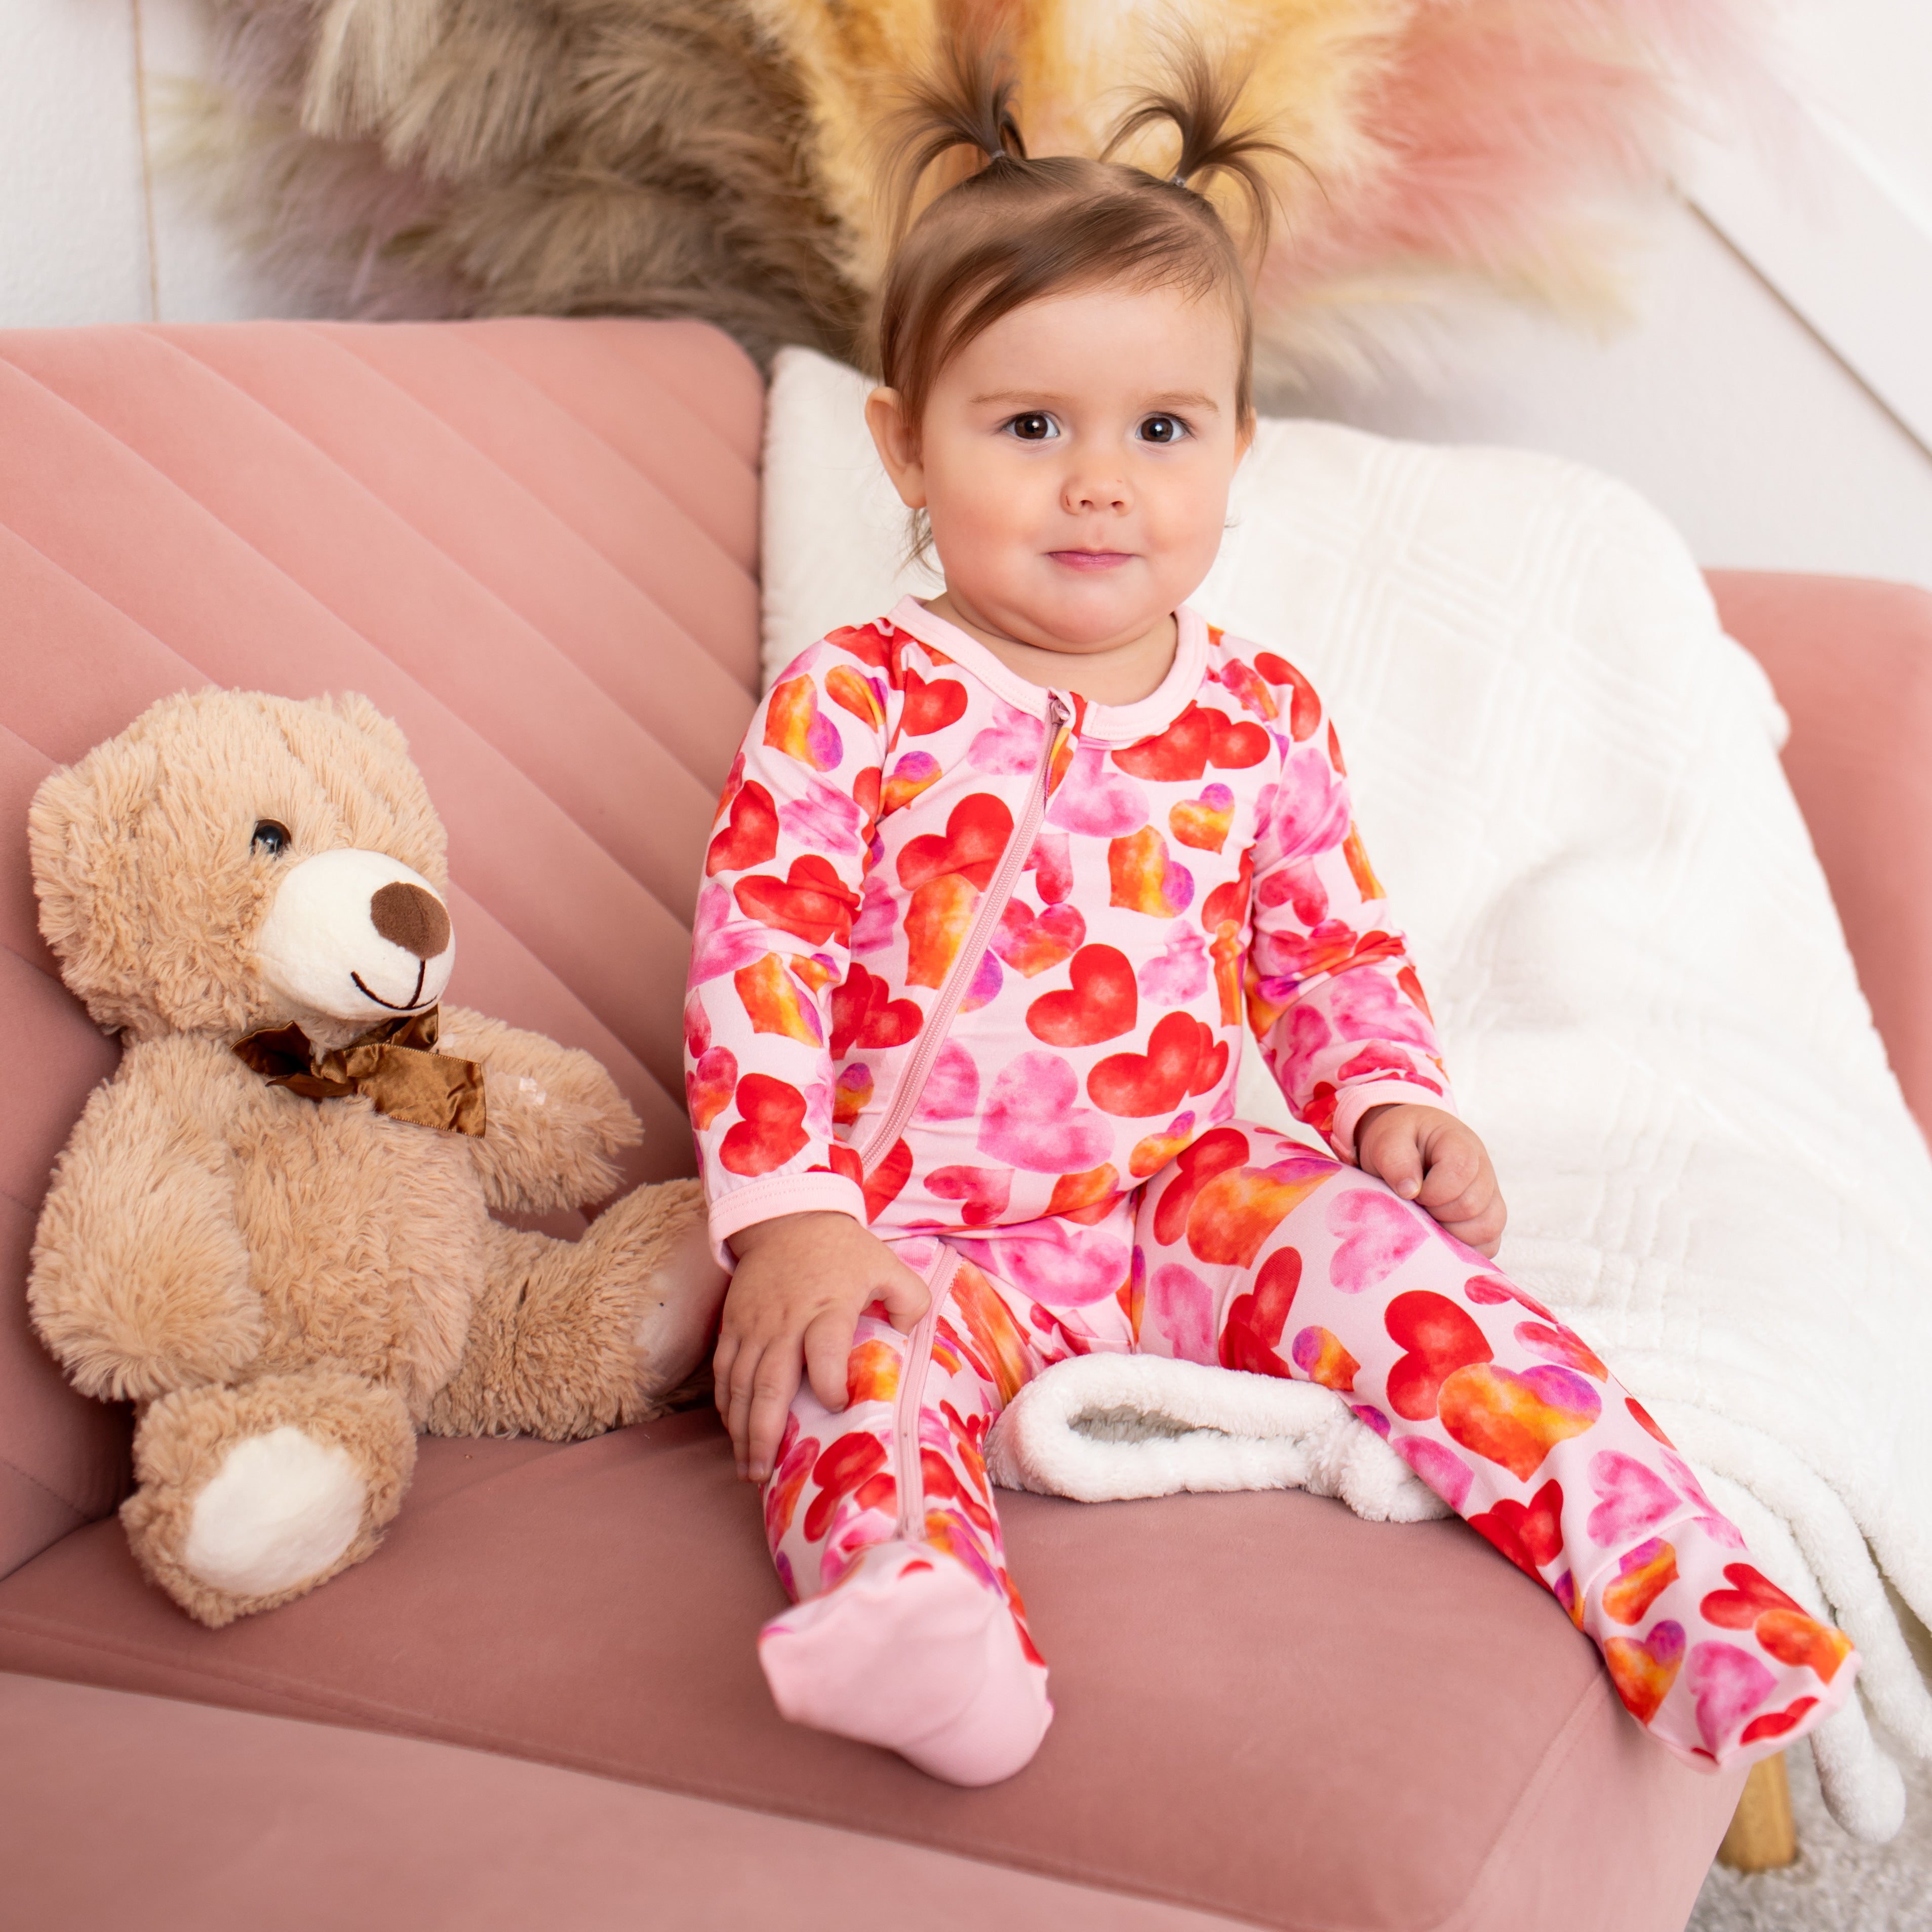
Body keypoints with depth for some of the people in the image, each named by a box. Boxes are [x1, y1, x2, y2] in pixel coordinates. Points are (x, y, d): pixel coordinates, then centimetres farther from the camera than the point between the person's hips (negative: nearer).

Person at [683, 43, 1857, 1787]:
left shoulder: (1263, 715, 4)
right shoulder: (852, 706, -7)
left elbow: (1332, 944, 14)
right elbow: (758, 963, -11)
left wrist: (1386, 1094, -7)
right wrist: (792, 1219, -23)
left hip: (1189, 1191, 3)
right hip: (920, 1219, -2)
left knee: (1404, 1262, -20)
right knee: (851, 1371, -32)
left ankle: (1690, 1597, -18)